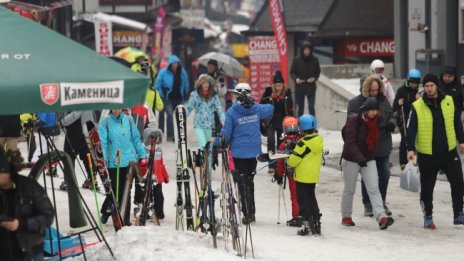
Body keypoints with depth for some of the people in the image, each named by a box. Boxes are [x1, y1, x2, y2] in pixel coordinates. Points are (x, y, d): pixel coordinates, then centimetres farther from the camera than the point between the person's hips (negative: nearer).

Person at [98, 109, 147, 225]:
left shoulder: (129, 120, 7)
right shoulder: (105, 122, -2)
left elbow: (136, 139, 12)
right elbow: (102, 143, -6)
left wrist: (142, 155, 9)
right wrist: (102, 160, -13)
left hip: (129, 161, 3)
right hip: (113, 162, -3)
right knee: (116, 190, 0)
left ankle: (125, 219, 15)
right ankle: (105, 212, 25)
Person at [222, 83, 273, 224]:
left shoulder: (232, 112, -15)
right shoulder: (256, 109, -2)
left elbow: (226, 133, -13)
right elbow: (270, 109, 20)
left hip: (239, 152, -4)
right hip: (254, 151, 4)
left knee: (243, 182, 2)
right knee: (249, 180, 18)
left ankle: (247, 213, -1)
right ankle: (252, 212, 22)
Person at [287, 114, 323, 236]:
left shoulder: (303, 143, -21)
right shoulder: (319, 140, 2)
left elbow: (293, 160, -18)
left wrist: (289, 162, 5)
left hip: (302, 176, -7)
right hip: (314, 176, 7)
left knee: (303, 200, 1)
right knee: (312, 199, 18)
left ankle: (307, 222, -3)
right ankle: (316, 222, 18)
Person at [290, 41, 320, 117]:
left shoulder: (314, 60, -3)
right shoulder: (296, 60, -5)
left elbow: (318, 71, 8)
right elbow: (292, 72, 2)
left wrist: (314, 78, -11)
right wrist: (296, 78, -17)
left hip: (311, 87, -1)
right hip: (299, 87, 1)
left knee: (311, 107, -8)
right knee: (300, 108, 9)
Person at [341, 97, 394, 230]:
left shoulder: (375, 121, 3)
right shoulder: (354, 120, -16)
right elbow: (350, 142, -21)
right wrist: (360, 158, -28)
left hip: (369, 159, 5)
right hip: (351, 159, -5)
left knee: (374, 189, -8)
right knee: (349, 189, 8)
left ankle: (381, 217, -18)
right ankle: (346, 216, 23)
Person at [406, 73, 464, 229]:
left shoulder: (448, 101, 2)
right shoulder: (417, 107, -7)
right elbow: (411, 129, -10)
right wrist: (411, 148, -20)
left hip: (449, 151, 2)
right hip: (427, 155, -2)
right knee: (427, 187, 6)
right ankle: (428, 217, 20)